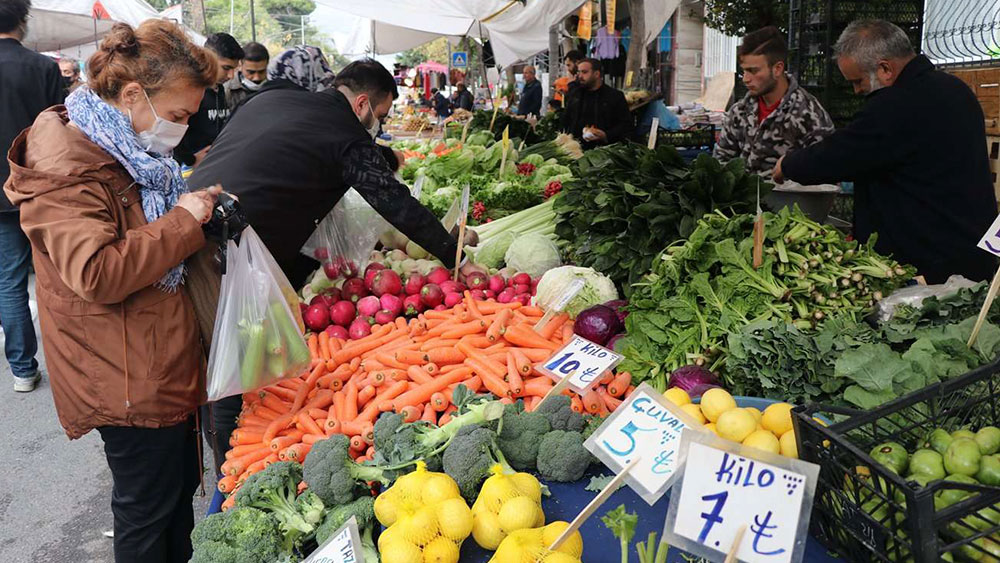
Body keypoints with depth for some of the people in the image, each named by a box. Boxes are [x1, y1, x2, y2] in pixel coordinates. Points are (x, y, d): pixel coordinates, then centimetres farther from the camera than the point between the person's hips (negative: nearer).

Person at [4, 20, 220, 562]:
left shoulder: (128, 150, 10)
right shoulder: (65, 170, -21)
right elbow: (97, 275, -32)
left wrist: (196, 203, 10)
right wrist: (182, 221, -24)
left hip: (164, 364, 10)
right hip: (127, 382, -9)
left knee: (182, 483, 22)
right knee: (147, 507, 7)